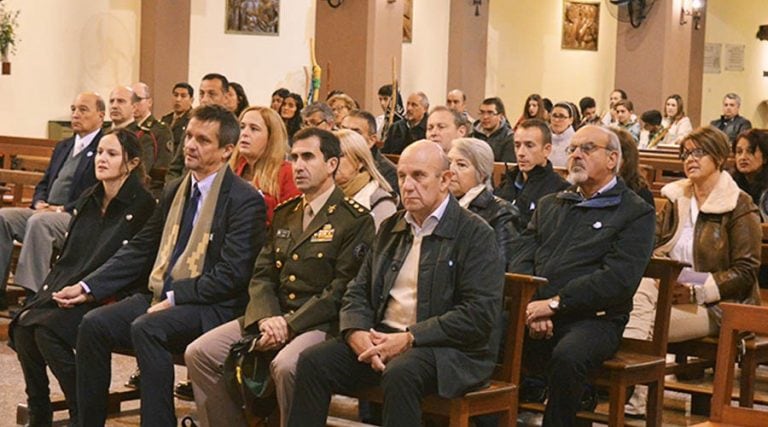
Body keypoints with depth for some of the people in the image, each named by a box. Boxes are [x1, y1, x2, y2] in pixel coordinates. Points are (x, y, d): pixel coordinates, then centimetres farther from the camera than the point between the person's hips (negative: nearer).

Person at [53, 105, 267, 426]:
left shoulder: (245, 200, -8)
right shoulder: (175, 191, 15)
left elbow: (232, 274, -15)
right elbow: (139, 249, 17)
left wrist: (174, 298, -18)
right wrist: (88, 288, 7)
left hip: (211, 308, -7)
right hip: (160, 298, 7)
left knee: (145, 328, -32)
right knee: (93, 324, -14)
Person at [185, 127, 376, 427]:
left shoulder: (355, 220, -4)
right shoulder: (284, 214, 18)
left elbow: (342, 290, -12)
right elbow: (261, 276, 13)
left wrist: (289, 323, -17)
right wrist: (267, 318, -8)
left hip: (322, 323, -7)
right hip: (274, 316, 7)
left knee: (285, 366, -37)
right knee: (198, 353, -9)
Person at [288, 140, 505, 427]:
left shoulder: (476, 235, -5)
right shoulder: (390, 228, 17)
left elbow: (481, 314, -14)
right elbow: (358, 291, 17)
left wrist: (409, 339, -18)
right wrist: (357, 333, -7)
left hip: (448, 349, -6)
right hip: (380, 339, 6)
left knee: (400, 373, -36)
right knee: (312, 361, -16)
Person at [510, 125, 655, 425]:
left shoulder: (636, 213, 4)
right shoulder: (549, 205, 23)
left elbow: (619, 278, -9)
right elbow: (521, 259, 12)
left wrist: (555, 304, -14)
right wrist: (532, 309, -8)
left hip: (593, 318, -4)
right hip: (536, 313, 4)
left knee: (567, 357, -36)